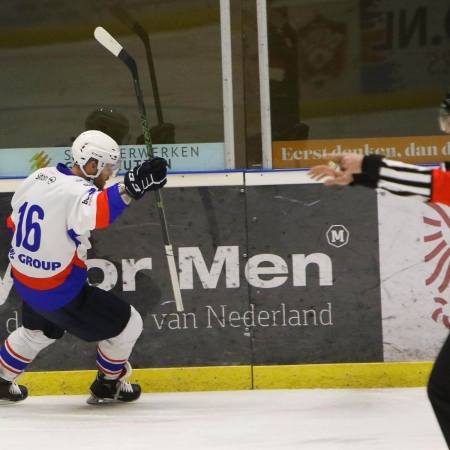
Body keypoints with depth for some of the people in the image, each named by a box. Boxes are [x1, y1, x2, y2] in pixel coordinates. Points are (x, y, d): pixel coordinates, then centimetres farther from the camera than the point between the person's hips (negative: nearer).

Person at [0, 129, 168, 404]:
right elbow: (96, 211, -50)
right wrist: (130, 188, -65)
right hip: (59, 292, -8)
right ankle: (108, 385, 24)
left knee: (38, 331, 37)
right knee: (127, 325, 7)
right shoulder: (77, 191, -25)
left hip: (24, 281, 8)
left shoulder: (38, 178, 1)